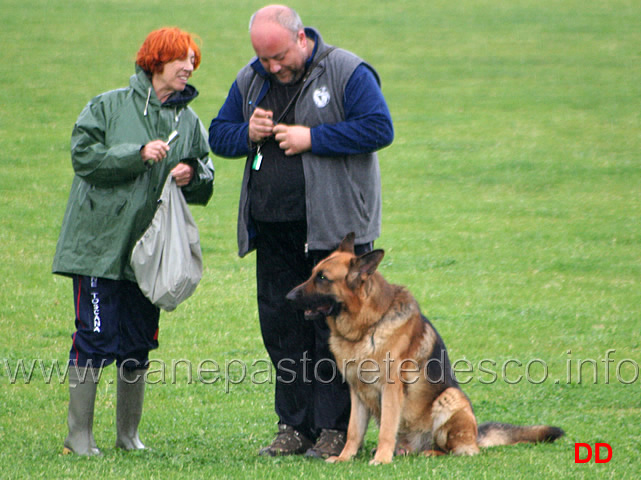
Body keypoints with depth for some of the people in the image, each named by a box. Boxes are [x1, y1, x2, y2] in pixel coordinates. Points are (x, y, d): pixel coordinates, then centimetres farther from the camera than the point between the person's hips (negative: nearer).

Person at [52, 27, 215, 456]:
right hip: (100, 244, -5)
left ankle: (129, 433, 20)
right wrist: (138, 154, -18)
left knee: (139, 343, 9)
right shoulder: (108, 107, 0)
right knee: (95, 337, -7)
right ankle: (79, 434, 0)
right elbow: (84, 156, -10)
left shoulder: (190, 122, 12)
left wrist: (193, 175, -9)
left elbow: (205, 188, 13)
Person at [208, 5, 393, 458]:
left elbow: (379, 129, -14)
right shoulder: (250, 79, 12)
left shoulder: (347, 72, -6)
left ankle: (335, 429, 2)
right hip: (272, 227, 6)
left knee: (333, 329, -4)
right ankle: (294, 425, 15)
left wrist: (312, 138, -17)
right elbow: (218, 134, 18)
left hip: (335, 226, -6)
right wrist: (247, 134, -5)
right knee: (281, 327, 7)